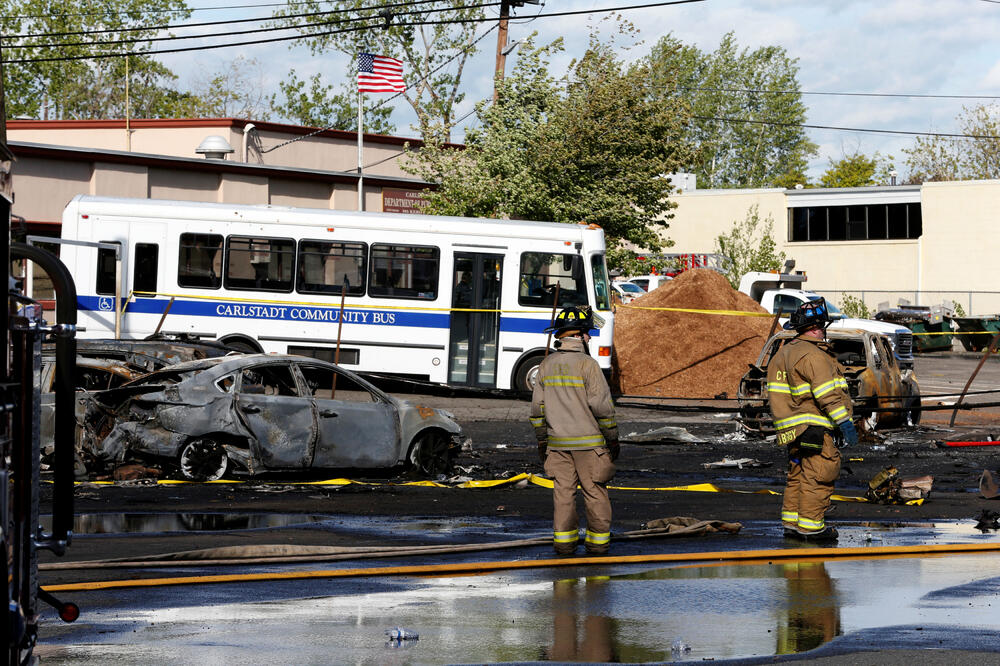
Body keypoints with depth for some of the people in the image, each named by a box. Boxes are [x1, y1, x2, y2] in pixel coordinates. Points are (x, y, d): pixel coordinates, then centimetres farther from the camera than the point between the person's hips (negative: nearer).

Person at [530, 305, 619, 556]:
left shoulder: (546, 365, 6)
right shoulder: (587, 365, -12)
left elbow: (538, 407, 9)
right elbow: (601, 406, -12)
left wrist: (542, 440, 17)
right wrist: (612, 439, -4)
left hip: (557, 442, 5)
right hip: (589, 441, -5)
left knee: (562, 491, 8)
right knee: (595, 492, 3)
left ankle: (563, 541, 9)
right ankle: (598, 542, 8)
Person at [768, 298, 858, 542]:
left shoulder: (784, 352, 16)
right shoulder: (812, 355, -15)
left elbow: (775, 393, 19)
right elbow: (827, 393, -21)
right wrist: (844, 421, -21)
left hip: (791, 428, 10)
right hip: (812, 426, -10)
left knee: (798, 475, 16)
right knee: (818, 476, -7)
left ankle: (791, 522, 19)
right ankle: (810, 526, -9)